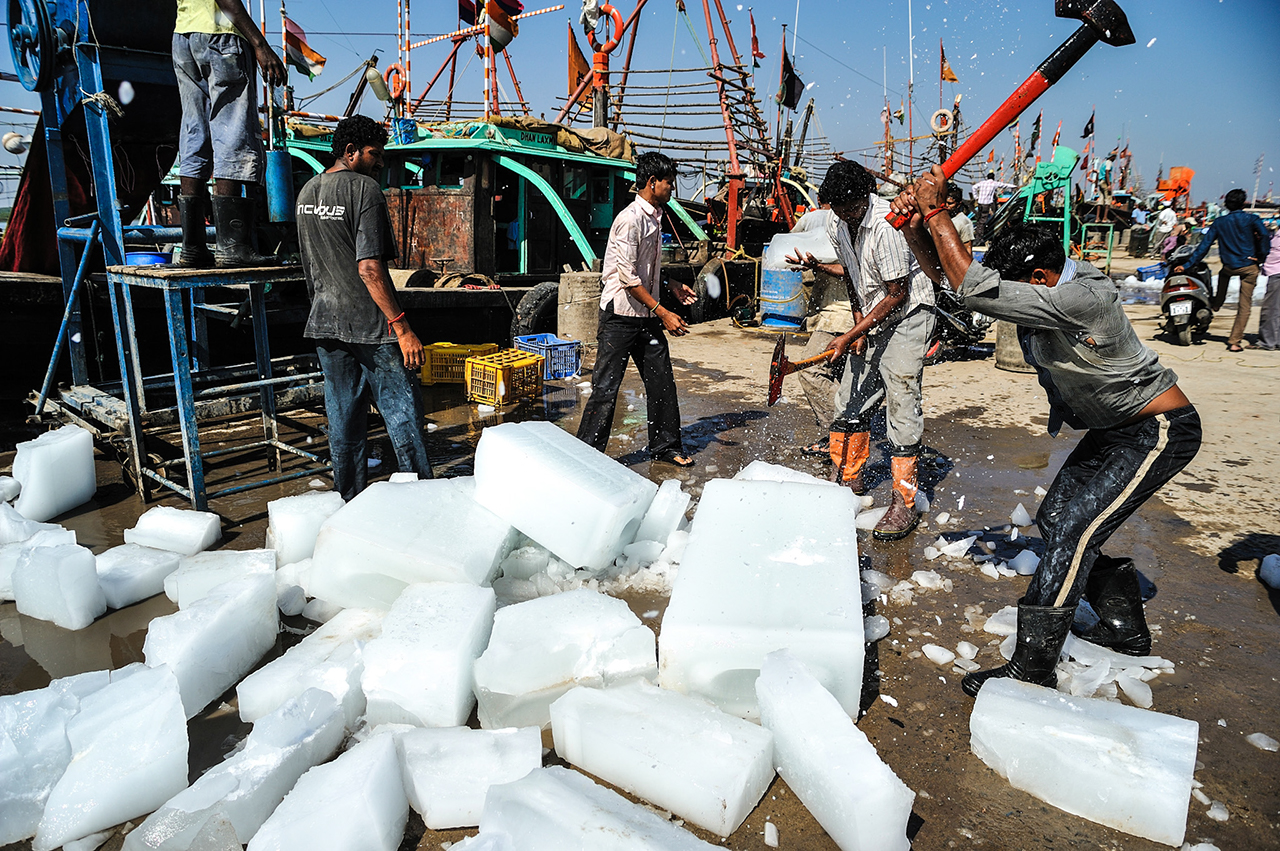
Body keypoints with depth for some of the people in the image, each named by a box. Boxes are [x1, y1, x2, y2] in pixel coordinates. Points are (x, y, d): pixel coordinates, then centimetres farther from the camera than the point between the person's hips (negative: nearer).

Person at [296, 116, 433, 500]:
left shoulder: (307, 192, 13)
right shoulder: (365, 189, -13)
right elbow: (369, 268, -21)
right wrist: (401, 327, -20)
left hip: (326, 324, 8)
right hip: (370, 325, -8)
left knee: (344, 422, 13)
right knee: (403, 413, 0)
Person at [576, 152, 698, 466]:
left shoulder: (655, 217, 13)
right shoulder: (631, 219, -16)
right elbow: (628, 277, -21)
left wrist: (671, 284, 13)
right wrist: (663, 313, -22)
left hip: (647, 316, 9)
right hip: (621, 315, -9)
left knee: (662, 381, 11)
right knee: (606, 387, -3)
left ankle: (665, 446, 25)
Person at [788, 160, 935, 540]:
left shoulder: (886, 225, -24)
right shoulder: (844, 224, 3)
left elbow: (897, 294, -22)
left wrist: (850, 336, -21)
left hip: (906, 317, -8)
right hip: (872, 319, 8)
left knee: (901, 405, -11)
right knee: (851, 400, 9)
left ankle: (904, 502, -6)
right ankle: (848, 477, 26)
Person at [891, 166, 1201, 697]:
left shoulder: (1083, 299, -33)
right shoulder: (1040, 284, -5)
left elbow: (975, 290, -41)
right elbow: (946, 273, -1)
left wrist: (936, 211, -35)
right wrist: (915, 227, -19)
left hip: (1160, 432, -10)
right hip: (1113, 429, 10)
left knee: (1073, 532, -17)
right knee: (1055, 520, 11)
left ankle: (1032, 669, -9)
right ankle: (1126, 629, 29)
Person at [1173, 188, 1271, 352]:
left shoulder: (1219, 222, 4)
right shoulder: (1251, 219, -2)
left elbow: (1204, 246, 1)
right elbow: (1265, 236, -18)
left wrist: (1187, 265, 4)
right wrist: (1261, 257, -6)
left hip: (1229, 266, 2)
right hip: (1249, 267, -2)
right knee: (1244, 305, 3)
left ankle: (1216, 303, 51)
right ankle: (1234, 341, 0)